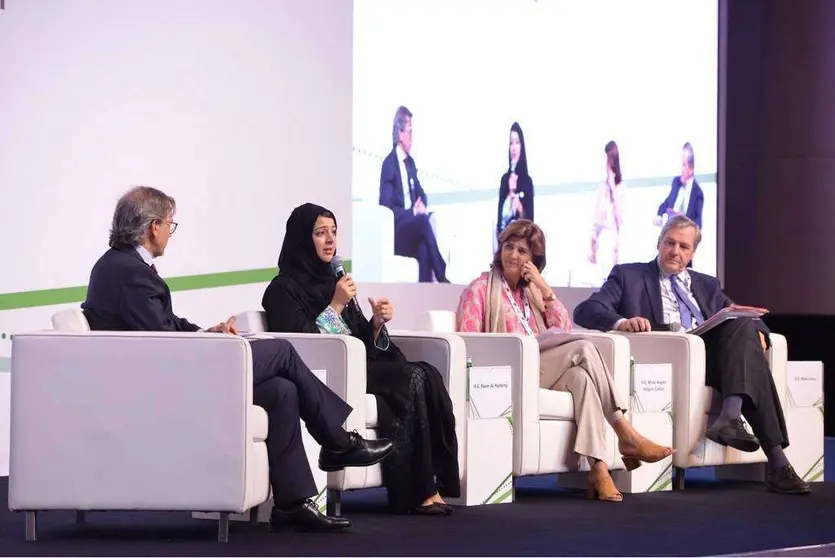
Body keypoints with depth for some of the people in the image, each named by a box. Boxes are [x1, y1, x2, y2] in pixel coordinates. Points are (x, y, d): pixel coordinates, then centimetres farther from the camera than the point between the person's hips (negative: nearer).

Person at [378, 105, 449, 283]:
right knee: (423, 221, -33)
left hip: (413, 225, 6)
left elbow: (420, 193, 23)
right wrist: (413, 212, -19)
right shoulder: (389, 164, -8)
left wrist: (422, 205, 0)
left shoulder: (410, 162, 18)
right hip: (396, 231, -6)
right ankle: (442, 278, -30)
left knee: (423, 248, -28)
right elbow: (387, 208, -14)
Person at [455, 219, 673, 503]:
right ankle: (627, 436, -30)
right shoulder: (481, 289, 7)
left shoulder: (532, 290, 23)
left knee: (579, 375, -30)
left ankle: (598, 469, -41)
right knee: (583, 349, -26)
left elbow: (564, 330, 11)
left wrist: (545, 290, 0)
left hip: (541, 371, 5)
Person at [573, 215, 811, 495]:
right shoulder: (628, 276, 17)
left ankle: (730, 417, -40)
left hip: (711, 356, 4)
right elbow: (585, 311, 3)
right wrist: (620, 321, -20)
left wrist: (755, 331, -4)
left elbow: (745, 317, 23)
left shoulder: (707, 285, 31)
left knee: (745, 326, -28)